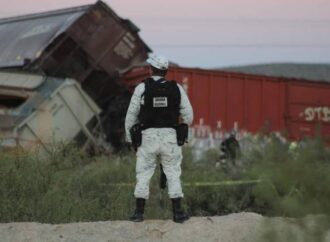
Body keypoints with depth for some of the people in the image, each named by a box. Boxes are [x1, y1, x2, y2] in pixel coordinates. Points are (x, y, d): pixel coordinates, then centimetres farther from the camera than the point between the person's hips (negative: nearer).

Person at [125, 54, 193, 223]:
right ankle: (177, 213, 5)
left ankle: (139, 213, 4)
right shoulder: (176, 88, 1)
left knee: (143, 174, 7)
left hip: (148, 137, -1)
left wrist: (130, 139, 10)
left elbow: (131, 115, -2)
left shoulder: (142, 88, -5)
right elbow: (188, 115, 5)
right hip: (170, 138, 1)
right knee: (173, 174, 8)